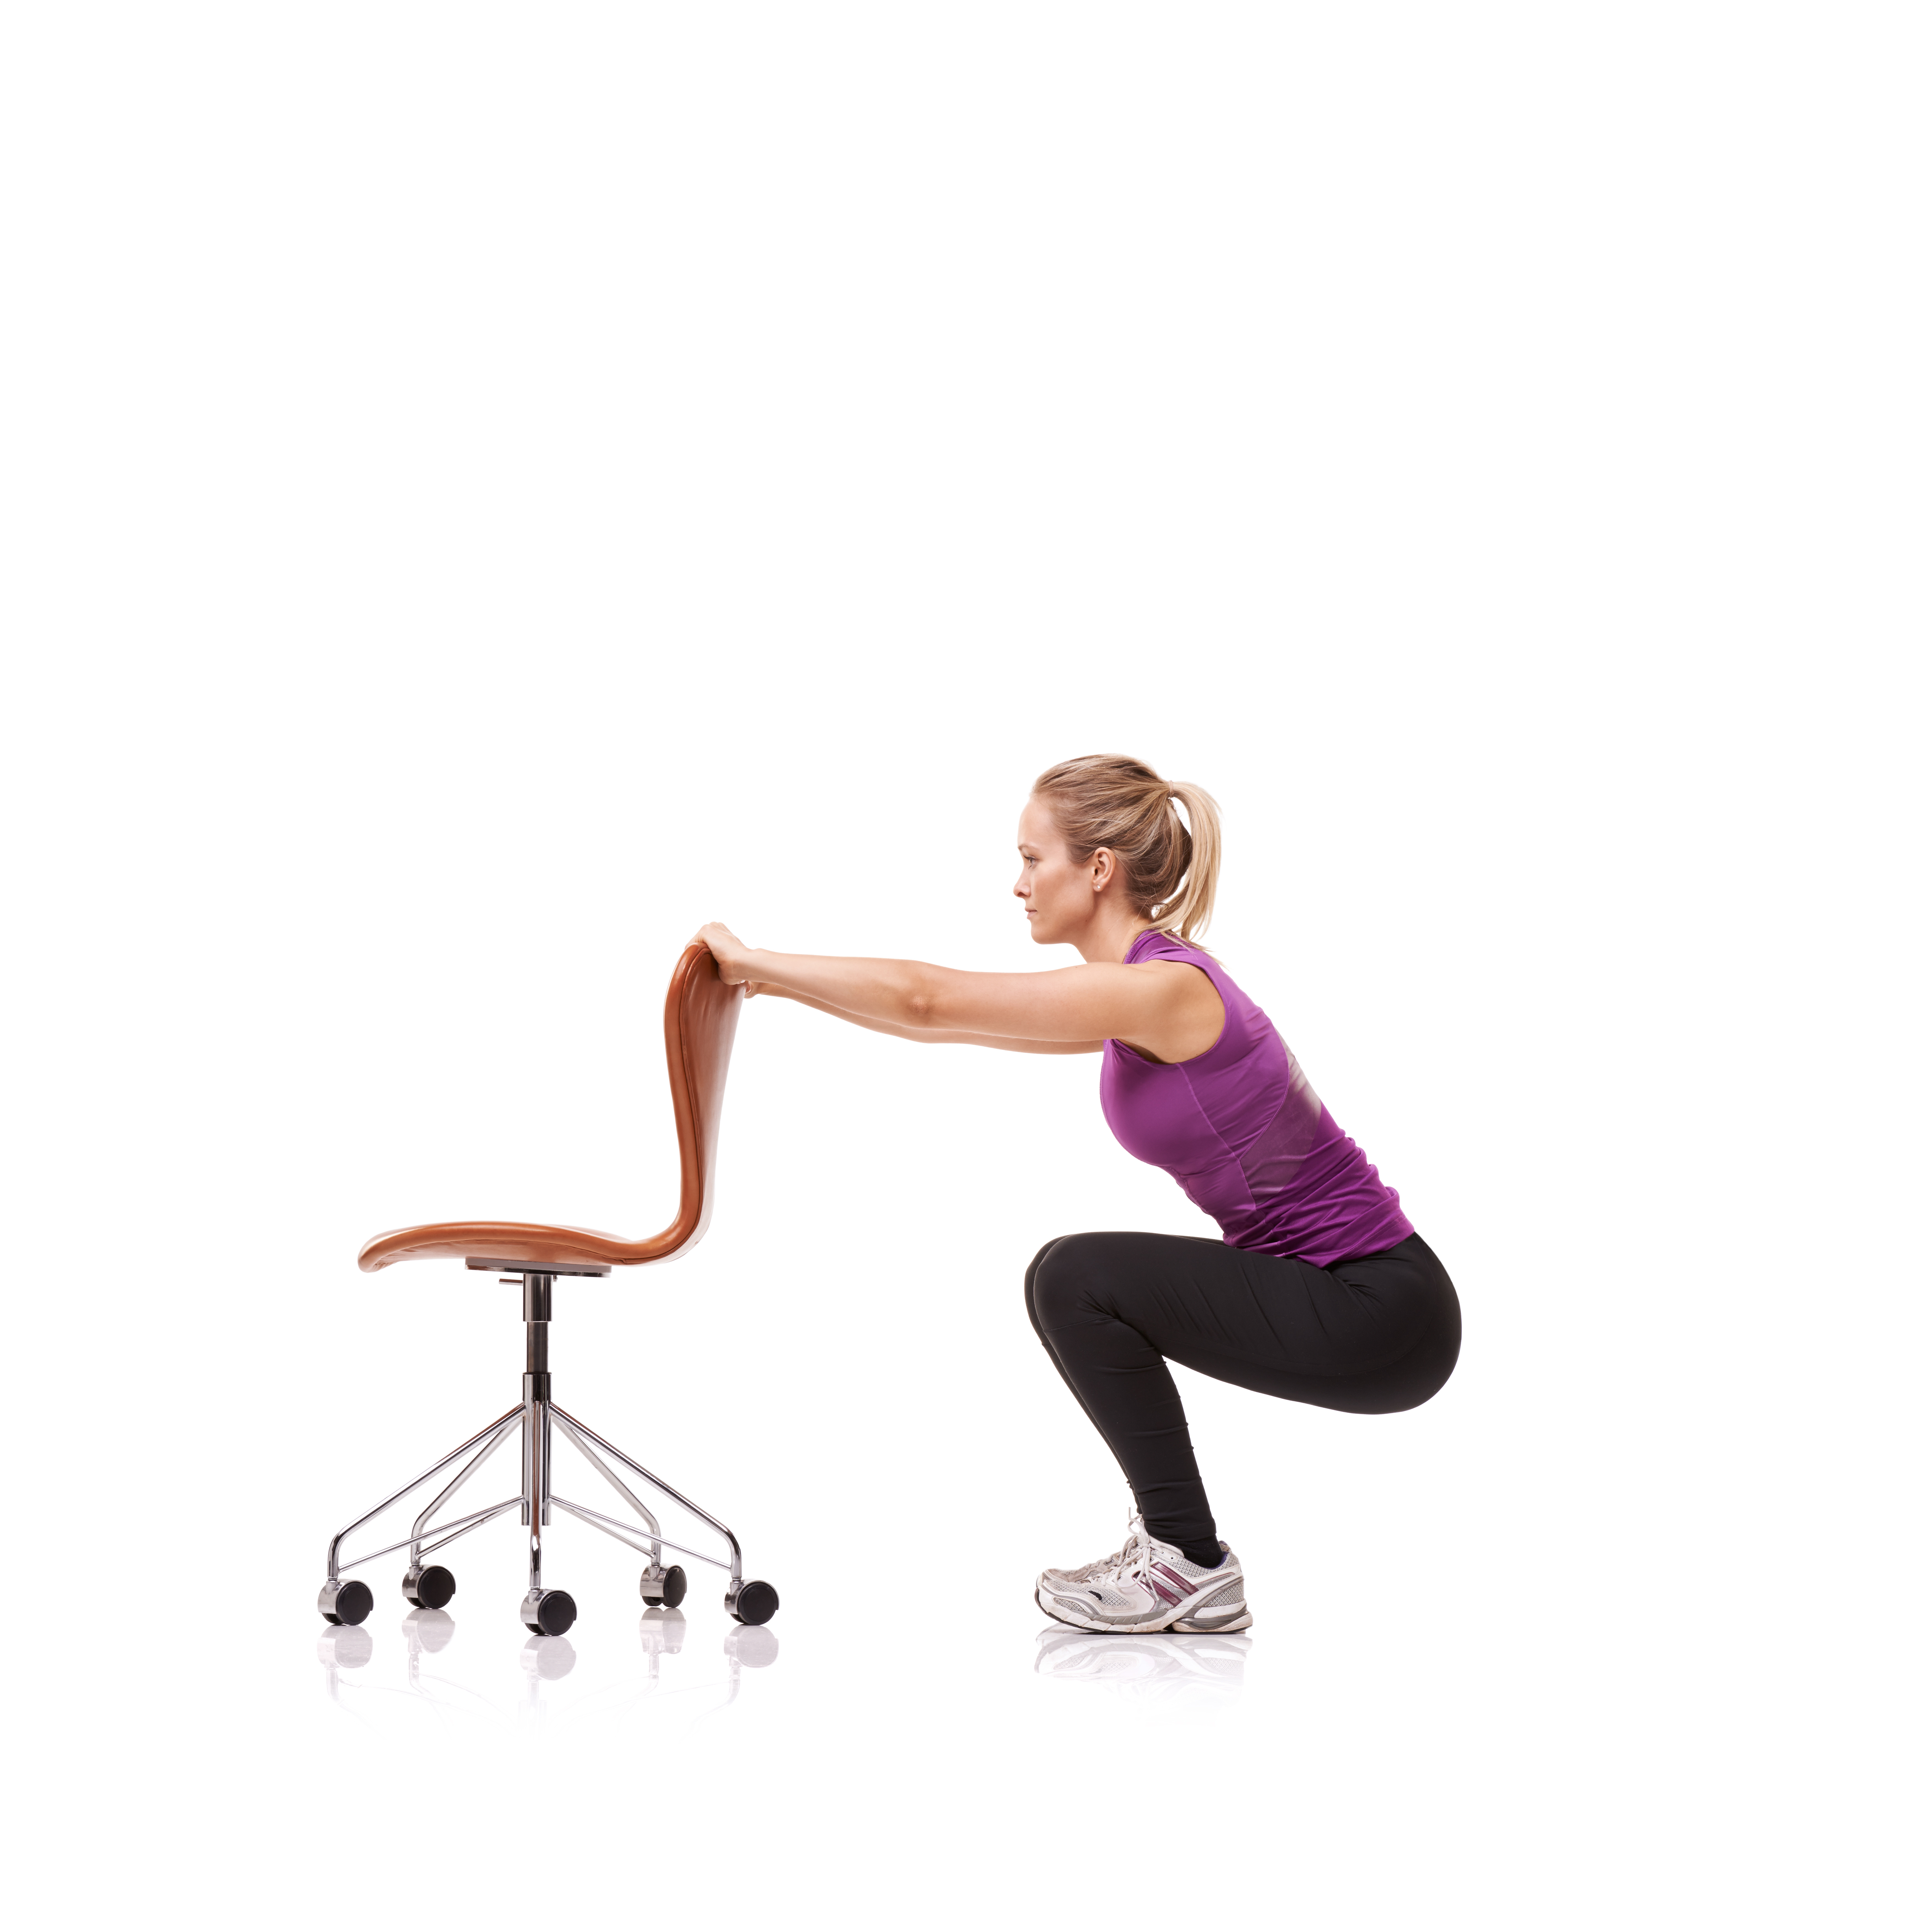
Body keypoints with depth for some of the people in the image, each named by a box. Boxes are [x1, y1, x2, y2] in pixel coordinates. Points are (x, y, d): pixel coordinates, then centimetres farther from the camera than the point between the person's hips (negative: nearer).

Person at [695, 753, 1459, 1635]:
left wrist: (753, 960, -11)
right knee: (1084, 1289, 12)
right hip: (1343, 1296, 9)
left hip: (1380, 1313, -9)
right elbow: (949, 1019, 16)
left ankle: (1193, 1570, -2)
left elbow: (928, 1001, -22)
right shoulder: (1144, 992, 8)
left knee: (1077, 1280, -12)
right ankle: (1174, 1545, 17)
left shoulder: (1162, 989, -21)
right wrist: (775, 982, 14)